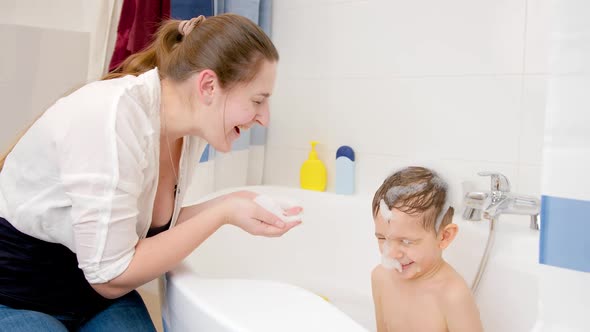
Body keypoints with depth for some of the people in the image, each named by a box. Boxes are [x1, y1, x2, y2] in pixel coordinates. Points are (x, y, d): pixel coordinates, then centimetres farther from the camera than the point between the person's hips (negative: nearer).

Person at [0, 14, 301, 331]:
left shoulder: (191, 128, -7)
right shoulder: (115, 117, -30)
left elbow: (154, 227, 2)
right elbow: (111, 276, -25)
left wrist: (229, 204, -11)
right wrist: (223, 214, -23)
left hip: (93, 285, 7)